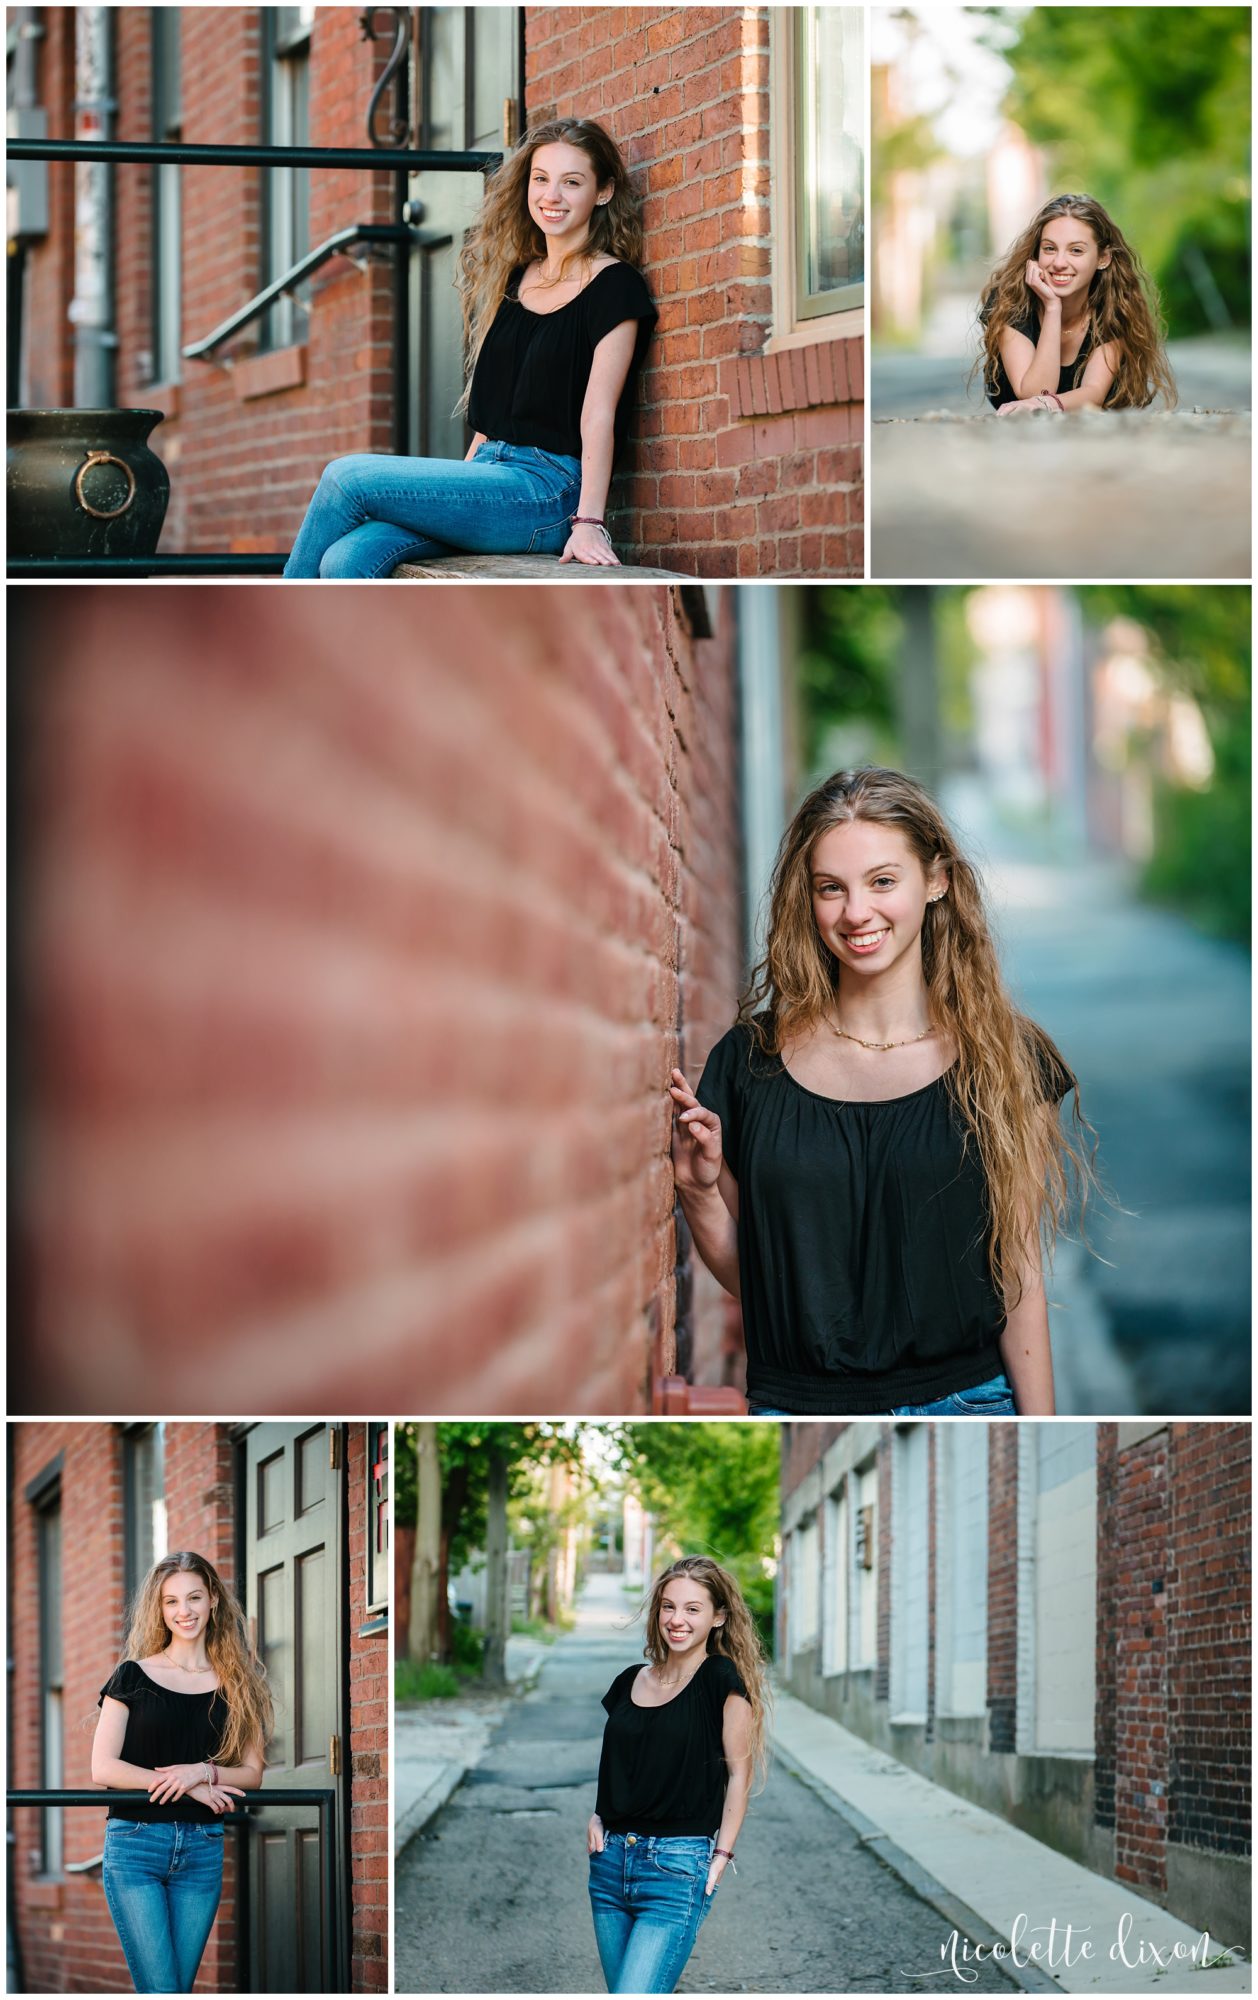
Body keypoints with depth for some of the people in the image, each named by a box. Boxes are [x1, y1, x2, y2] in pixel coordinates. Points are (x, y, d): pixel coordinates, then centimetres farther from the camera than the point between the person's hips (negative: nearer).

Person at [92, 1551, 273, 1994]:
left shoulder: (237, 1686, 10)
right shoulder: (134, 1676, 4)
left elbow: (252, 1773, 8)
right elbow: (103, 1768, -3)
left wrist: (202, 1772, -13)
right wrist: (191, 1788, -11)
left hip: (203, 1850, 3)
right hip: (135, 1844, -3)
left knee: (180, 1989, 2)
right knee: (161, 1992, -11)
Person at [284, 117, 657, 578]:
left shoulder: (613, 285, -3)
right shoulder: (517, 277, 20)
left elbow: (598, 415, -11)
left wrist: (589, 523, -19)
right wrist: (460, 478, 16)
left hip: (548, 491, -7)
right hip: (487, 470, 7)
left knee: (348, 476, -17)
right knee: (347, 561, -20)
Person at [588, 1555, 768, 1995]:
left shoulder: (722, 1679, -6)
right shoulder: (631, 1682, 12)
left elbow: (739, 1770, -5)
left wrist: (722, 1852, -9)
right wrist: (598, 1817, 8)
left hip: (678, 1865, -7)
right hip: (612, 1860, 7)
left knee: (634, 1995, -17)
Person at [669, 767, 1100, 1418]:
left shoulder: (1000, 1059, -1)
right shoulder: (751, 1059, 2)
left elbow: (1019, 1275, -1)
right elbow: (743, 1274, 9)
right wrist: (699, 1188, -10)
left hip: (961, 1404, -1)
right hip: (793, 1405, 1)